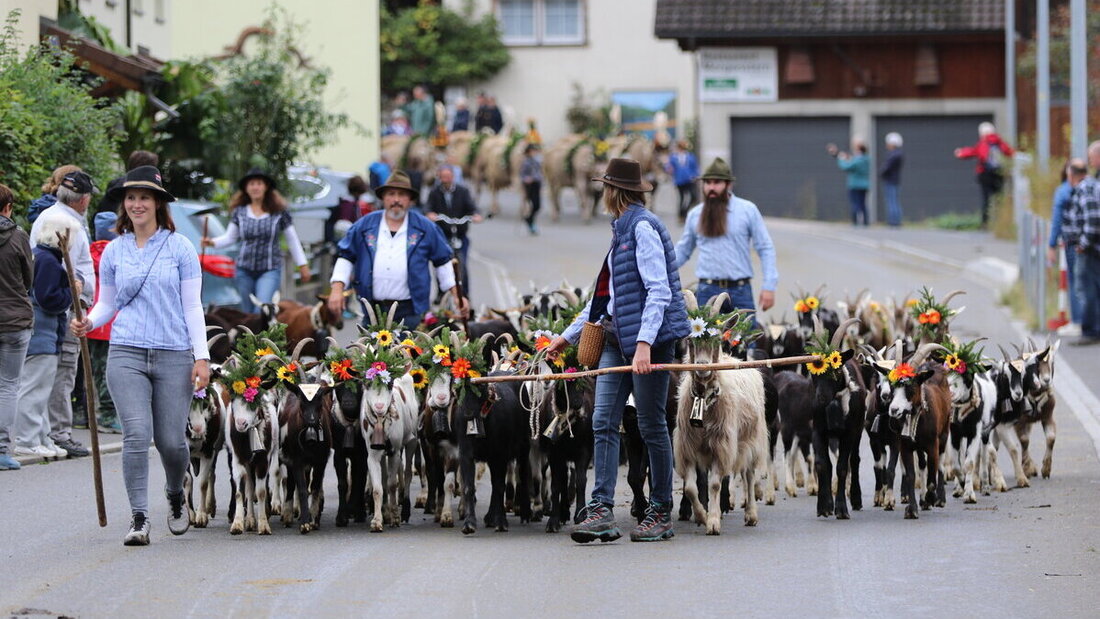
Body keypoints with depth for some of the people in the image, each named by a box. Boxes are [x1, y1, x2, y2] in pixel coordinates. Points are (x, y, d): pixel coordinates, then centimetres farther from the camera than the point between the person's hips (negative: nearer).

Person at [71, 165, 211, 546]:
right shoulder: (114, 251, 10)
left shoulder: (179, 247, 4)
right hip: (126, 354, 1)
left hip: (173, 354, -1)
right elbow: (108, 303, 17)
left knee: (171, 440, -1)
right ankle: (139, 518, -9)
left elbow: (192, 306, 4)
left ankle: (175, 495, 31)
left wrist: (201, 357, -3)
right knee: (137, 433, -14)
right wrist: (88, 322, -5)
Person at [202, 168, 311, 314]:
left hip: (270, 270, -3)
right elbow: (230, 237, 9)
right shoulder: (240, 212, 5)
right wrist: (213, 242, -10)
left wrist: (303, 265, 11)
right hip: (245, 269, 3)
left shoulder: (278, 211, -1)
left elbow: (292, 240, 7)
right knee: (248, 311, 8)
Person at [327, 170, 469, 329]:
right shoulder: (364, 226, 10)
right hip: (373, 312, 2)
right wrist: (337, 289, 0)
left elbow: (443, 261, 13)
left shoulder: (426, 228, 8)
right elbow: (346, 257, 12)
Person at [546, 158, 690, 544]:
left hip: (648, 337, -9)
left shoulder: (643, 227, -11)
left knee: (651, 425, 0)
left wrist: (644, 344, -27)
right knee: (604, 422, -1)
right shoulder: (621, 230, 18)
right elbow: (605, 294, 26)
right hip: (616, 337, 9)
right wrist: (568, 336, 30)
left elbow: (659, 292, -18)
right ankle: (601, 511, -5)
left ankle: (661, 513, 9)